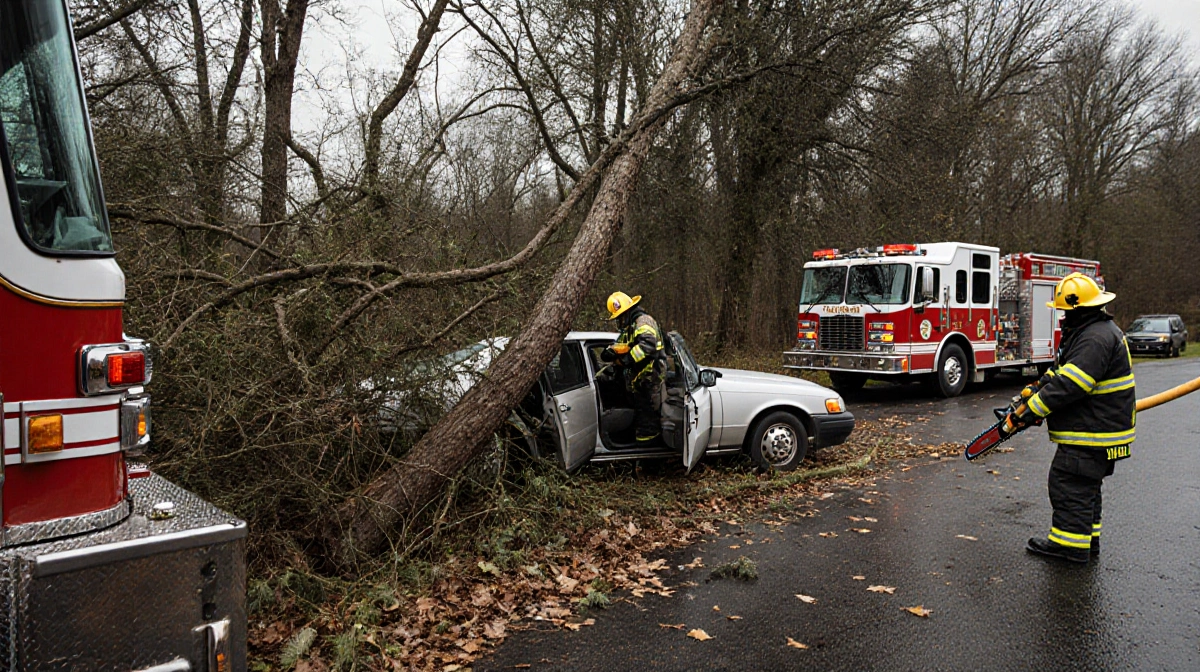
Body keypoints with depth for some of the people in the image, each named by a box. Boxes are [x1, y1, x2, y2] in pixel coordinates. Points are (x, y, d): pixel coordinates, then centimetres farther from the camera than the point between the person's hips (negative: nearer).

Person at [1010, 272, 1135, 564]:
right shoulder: (1090, 331, 13)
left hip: (1091, 430, -11)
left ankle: (1070, 543, 1)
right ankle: (1087, 537, 28)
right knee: (1084, 484, 18)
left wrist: (1031, 409, -23)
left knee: (1069, 484, -5)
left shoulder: (1096, 338, -23)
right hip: (1095, 428, 11)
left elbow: (1069, 385, -29)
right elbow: (1061, 370, 19)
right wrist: (1036, 389, 6)